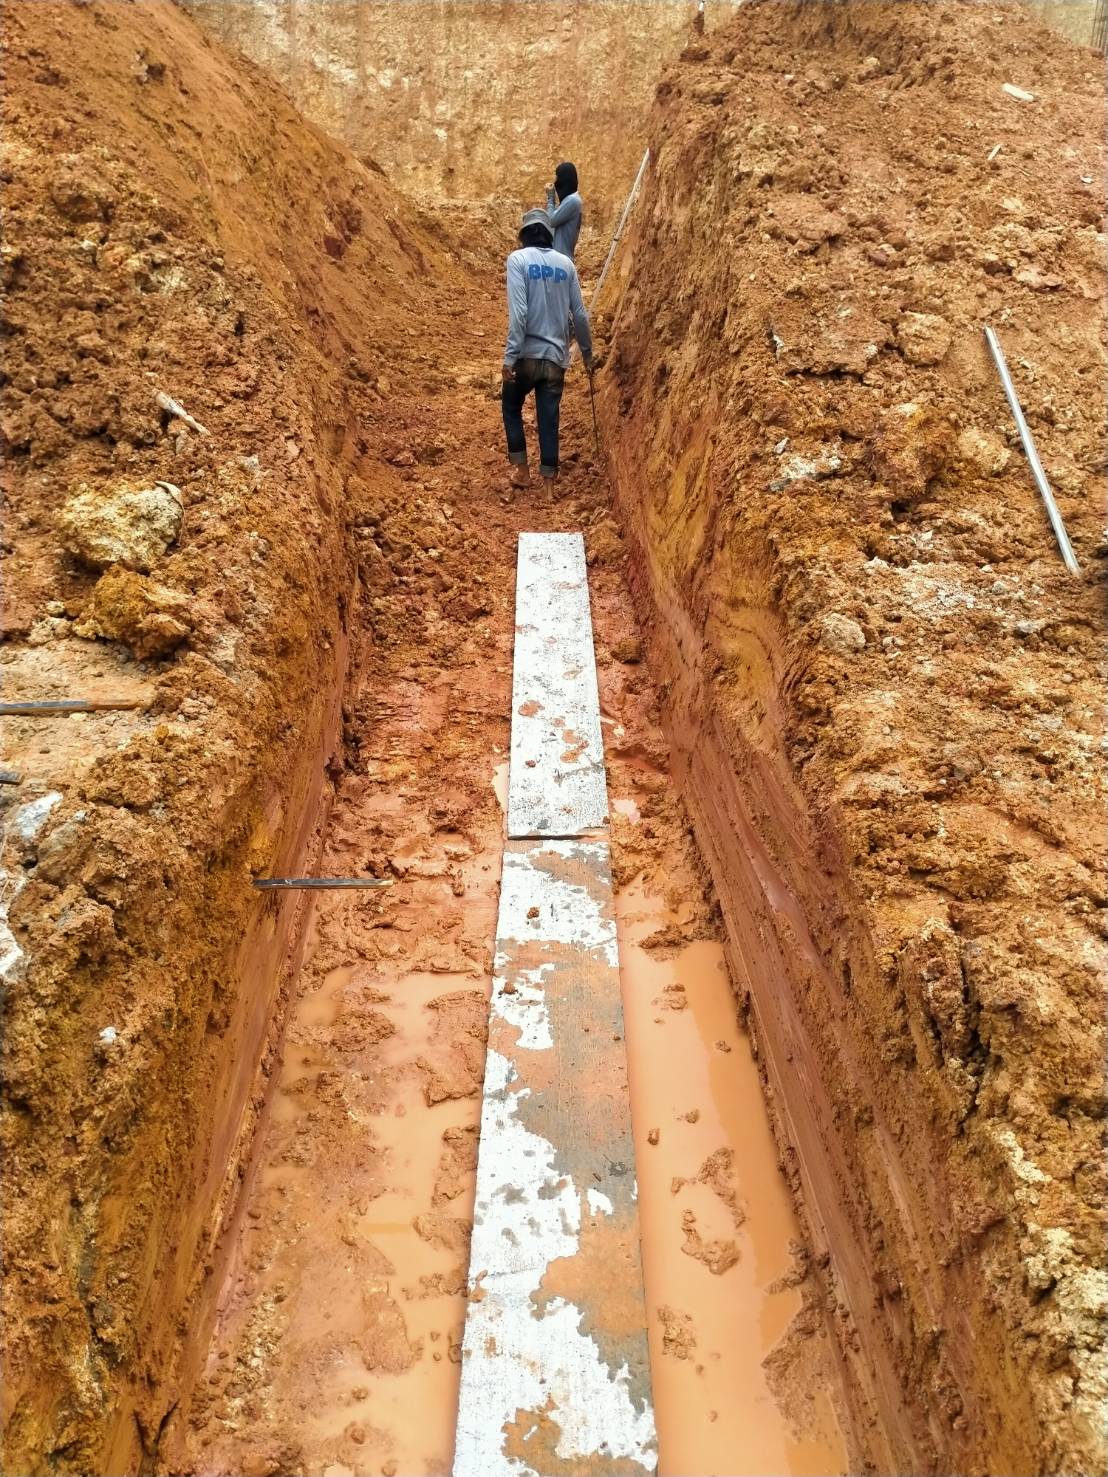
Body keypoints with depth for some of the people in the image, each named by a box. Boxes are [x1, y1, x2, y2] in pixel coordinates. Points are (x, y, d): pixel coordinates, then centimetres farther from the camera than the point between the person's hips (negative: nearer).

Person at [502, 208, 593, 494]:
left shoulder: (518, 259, -5)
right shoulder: (566, 263, 6)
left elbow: (518, 312, -15)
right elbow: (579, 314, 8)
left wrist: (509, 357, -15)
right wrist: (587, 351, 20)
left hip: (528, 353, -3)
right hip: (556, 356, 3)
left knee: (511, 407, 20)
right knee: (549, 419, 7)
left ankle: (522, 469, 17)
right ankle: (549, 484, 7)